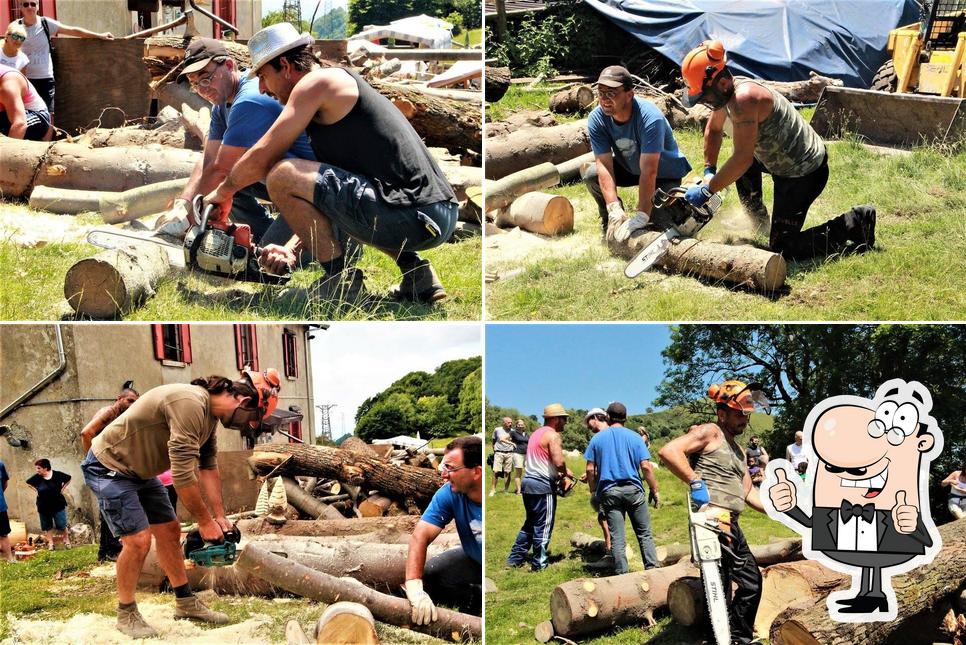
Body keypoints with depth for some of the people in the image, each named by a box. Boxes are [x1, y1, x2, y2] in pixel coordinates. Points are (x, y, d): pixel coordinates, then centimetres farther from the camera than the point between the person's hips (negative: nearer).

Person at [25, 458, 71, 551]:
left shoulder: (57, 474, -13)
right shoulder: (37, 477, -9)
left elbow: (68, 479, 6)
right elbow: (28, 483, 13)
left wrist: (62, 488, 0)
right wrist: (36, 490, 2)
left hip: (58, 505, -2)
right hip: (44, 507, 2)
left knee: (62, 525, 1)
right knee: (47, 526, 10)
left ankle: (66, 540, 23)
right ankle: (50, 543, 22)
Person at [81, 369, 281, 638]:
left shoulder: (209, 414, 0)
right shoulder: (190, 404, -33)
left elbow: (208, 467, 5)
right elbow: (183, 475, -32)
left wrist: (220, 517, 0)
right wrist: (205, 521, -22)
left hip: (140, 471, 10)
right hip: (109, 468, -10)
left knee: (169, 531, 11)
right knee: (138, 540, -13)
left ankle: (185, 603, 22)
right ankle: (126, 614, 5)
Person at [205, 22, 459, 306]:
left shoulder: (318, 82, -1)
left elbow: (261, 157, -3)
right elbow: (320, 203, 28)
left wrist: (222, 192, 14)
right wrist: (294, 250, 21)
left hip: (411, 216, -10)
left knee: (282, 176, -10)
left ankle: (341, 280, -3)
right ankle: (414, 270, 17)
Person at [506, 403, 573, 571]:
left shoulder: (536, 433, 16)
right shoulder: (553, 435, -13)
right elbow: (559, 462, -23)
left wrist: (556, 473, 15)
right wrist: (565, 472, -3)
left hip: (528, 482, 9)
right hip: (543, 486, -9)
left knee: (530, 524, 19)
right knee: (543, 526, 1)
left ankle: (515, 559, 21)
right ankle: (539, 565, 6)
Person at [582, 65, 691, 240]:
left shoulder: (650, 117, -37)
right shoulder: (596, 119, -22)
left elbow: (649, 171, -39)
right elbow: (604, 165, -25)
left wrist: (641, 217, -41)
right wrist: (614, 210, -35)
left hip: (665, 172, -4)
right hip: (630, 167, 4)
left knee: (664, 223, -21)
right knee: (590, 173, -20)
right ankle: (610, 221, 4)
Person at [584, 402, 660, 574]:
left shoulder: (597, 438, 6)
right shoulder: (634, 437, 2)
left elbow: (590, 469, 2)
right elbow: (645, 467, -4)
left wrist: (593, 490, 14)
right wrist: (654, 490, 4)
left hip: (609, 492, 1)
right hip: (633, 489, 0)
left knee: (616, 538, 2)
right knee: (645, 533, 8)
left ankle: (622, 575, 1)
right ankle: (652, 569, 4)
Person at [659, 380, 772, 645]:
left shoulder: (738, 450, 22)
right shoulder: (709, 433, -7)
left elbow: (748, 492, 22)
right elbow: (668, 451, -21)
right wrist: (695, 482, -24)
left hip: (732, 527, 10)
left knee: (752, 582, 17)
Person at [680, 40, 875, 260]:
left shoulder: (744, 98, -31)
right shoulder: (727, 92, -1)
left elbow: (743, 159, -33)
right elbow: (714, 129, 19)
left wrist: (707, 190, -25)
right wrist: (709, 170, 12)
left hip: (806, 172, -10)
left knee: (783, 248, -7)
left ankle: (856, 223, 0)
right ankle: (758, 218, 33)